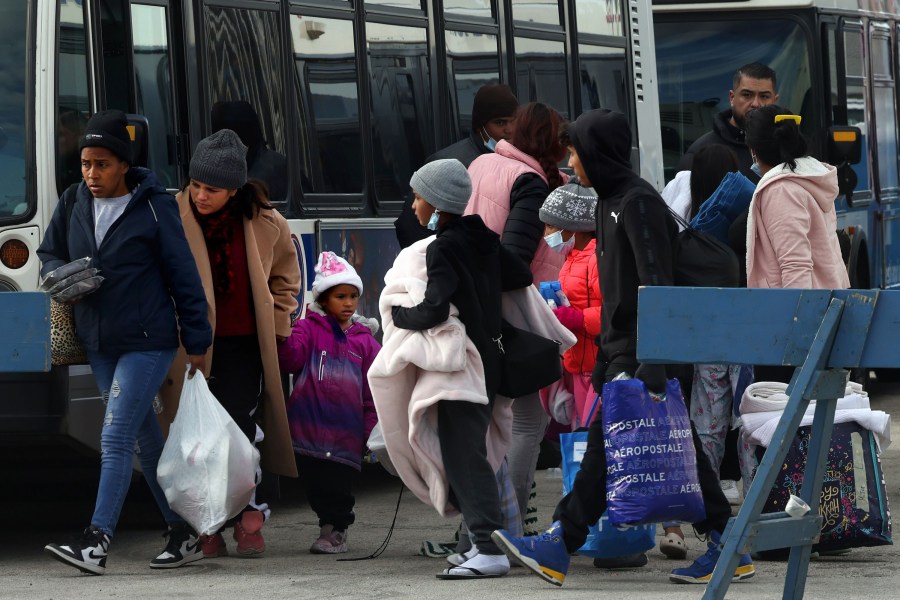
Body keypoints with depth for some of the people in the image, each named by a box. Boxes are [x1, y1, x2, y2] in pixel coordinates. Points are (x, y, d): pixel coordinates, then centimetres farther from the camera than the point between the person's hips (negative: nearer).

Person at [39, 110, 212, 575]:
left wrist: (196, 342, -5)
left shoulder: (154, 208, -10)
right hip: (99, 344, 6)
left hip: (147, 342, -6)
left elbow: (183, 276, -6)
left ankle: (97, 541, -16)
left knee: (115, 439, -13)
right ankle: (185, 534, 21)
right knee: (146, 441, 12)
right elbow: (49, 254, 18)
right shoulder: (73, 205, 4)